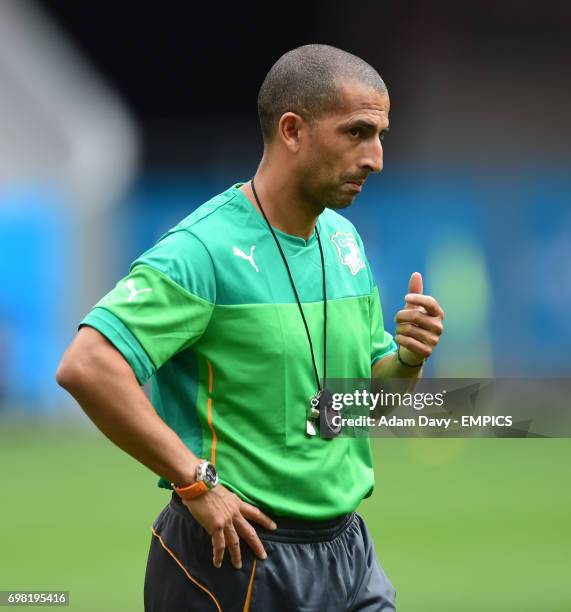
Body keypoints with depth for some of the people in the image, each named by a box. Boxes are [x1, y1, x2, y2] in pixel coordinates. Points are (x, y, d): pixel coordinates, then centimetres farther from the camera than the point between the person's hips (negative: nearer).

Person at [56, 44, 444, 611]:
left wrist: (408, 359, -2)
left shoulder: (344, 240, 10)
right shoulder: (207, 248, -16)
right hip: (240, 555, -7)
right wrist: (196, 482, -23)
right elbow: (87, 366, -27)